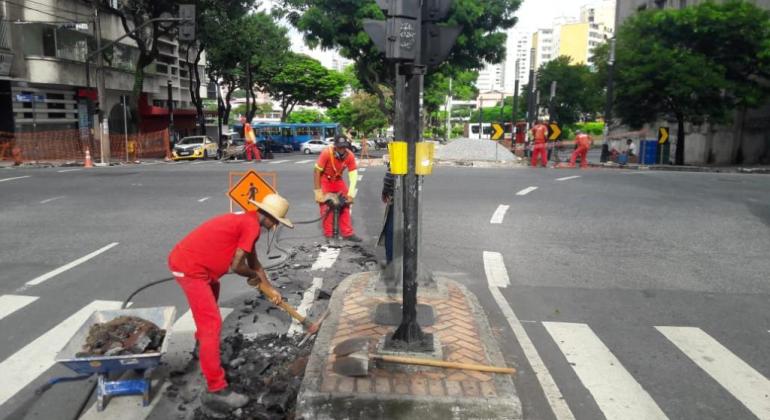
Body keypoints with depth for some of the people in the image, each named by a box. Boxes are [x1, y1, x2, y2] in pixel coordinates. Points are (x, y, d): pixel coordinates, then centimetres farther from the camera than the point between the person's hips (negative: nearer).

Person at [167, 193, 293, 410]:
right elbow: (236, 265, -15)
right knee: (212, 323, -10)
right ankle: (216, 390, -8)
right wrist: (254, 276, 4)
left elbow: (254, 263, 25)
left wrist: (269, 288, 27)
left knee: (213, 290, 36)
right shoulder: (252, 226, -14)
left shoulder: (246, 221, 16)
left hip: (185, 259, 11)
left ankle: (203, 337, 60)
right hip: (190, 268, -10)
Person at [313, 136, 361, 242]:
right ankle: (329, 236, -2)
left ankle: (347, 233, 9)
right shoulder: (326, 153, -32)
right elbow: (316, 171, -25)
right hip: (324, 180, -4)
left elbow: (353, 174, -19)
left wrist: (350, 194, -25)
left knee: (345, 204, 0)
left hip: (337, 180, 4)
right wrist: (318, 191, -25)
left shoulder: (350, 156, -23)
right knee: (326, 206, -10)